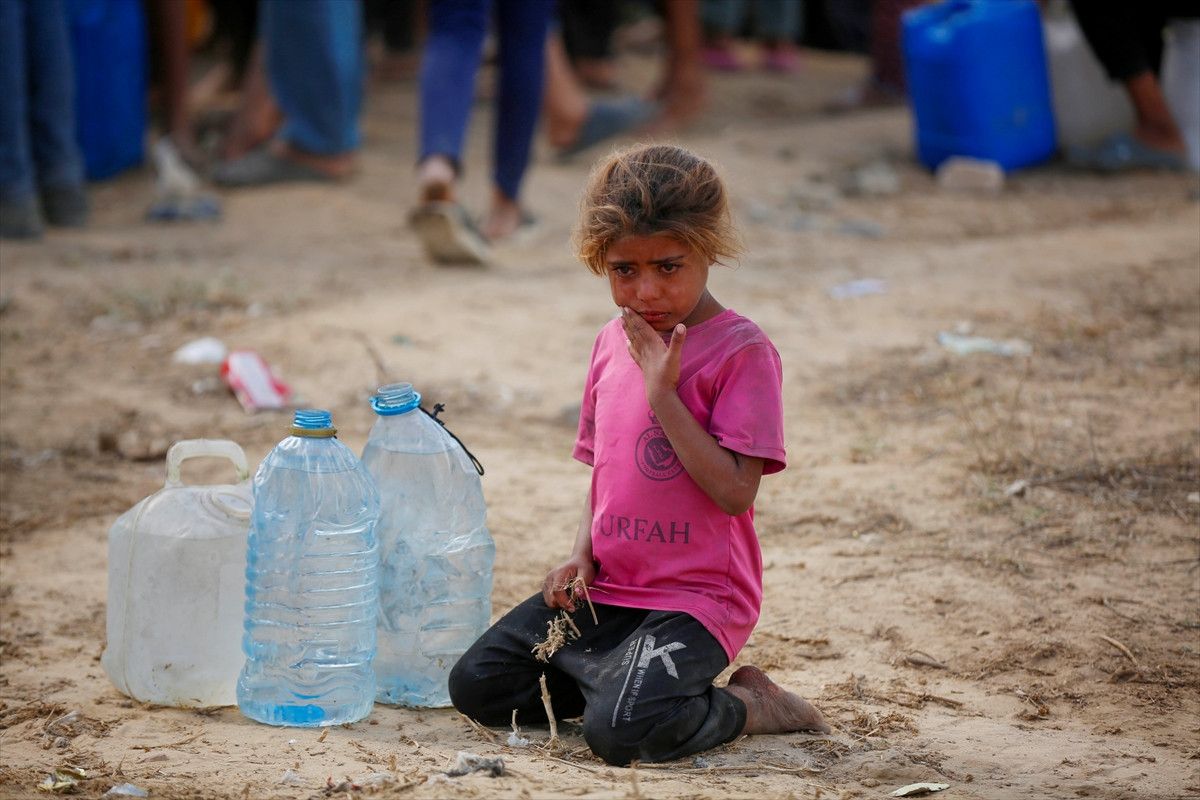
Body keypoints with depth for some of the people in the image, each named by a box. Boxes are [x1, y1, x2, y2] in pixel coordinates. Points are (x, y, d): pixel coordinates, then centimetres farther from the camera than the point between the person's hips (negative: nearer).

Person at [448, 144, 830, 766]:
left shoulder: (741, 351, -13)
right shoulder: (612, 343, 9)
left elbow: (734, 491, -21)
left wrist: (662, 392, -23)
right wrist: (581, 554, 2)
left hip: (696, 597, -7)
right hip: (606, 586, 7)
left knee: (618, 732, -28)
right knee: (475, 685, -2)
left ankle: (747, 706, 0)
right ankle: (626, 677, 12)